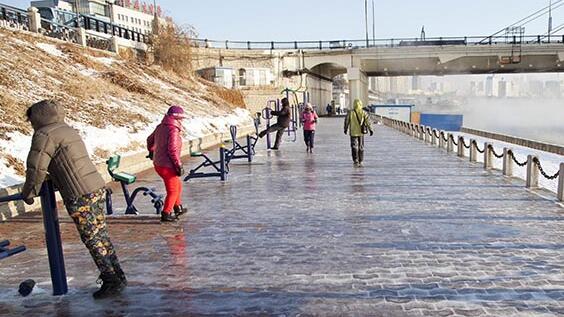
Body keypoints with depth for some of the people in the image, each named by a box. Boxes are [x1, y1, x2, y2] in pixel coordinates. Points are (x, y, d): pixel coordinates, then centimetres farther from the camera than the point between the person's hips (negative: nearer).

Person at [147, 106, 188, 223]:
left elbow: (150, 140, 23)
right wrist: (179, 165, -19)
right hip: (167, 166, -9)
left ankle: (178, 208, 37)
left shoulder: (160, 127, 9)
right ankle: (166, 214, 8)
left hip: (158, 164, 9)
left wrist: (151, 152, 42)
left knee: (178, 185, 24)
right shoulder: (173, 130, -19)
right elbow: (172, 149, -27)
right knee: (173, 190, 4)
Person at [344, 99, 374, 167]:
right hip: (361, 133, 2)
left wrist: (346, 129, 17)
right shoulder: (364, 113, -3)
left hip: (353, 133, -2)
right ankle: (360, 161, 18)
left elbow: (346, 121, 2)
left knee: (354, 146, 4)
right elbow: (368, 121, -6)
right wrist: (371, 130, -1)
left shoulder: (350, 113, -6)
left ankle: (356, 161, -9)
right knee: (361, 147, 13)